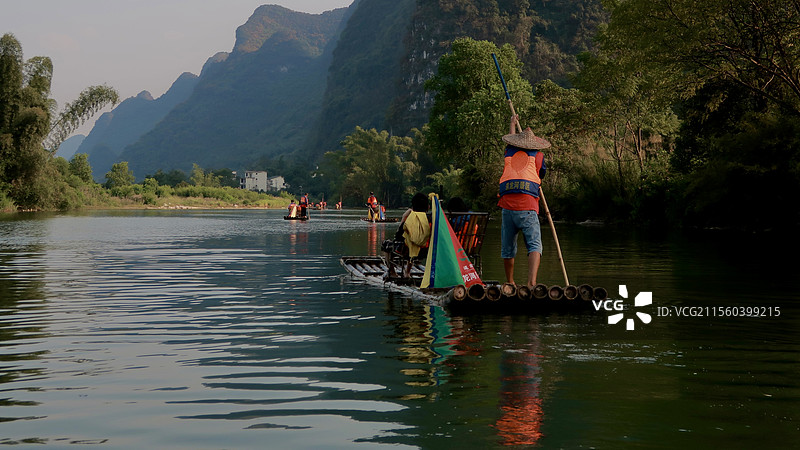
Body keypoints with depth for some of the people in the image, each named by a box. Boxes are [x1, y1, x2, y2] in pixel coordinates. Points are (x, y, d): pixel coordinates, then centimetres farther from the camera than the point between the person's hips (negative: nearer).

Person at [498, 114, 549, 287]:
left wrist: (513, 124, 61)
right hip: (528, 206, -3)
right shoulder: (538, 156, 11)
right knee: (534, 245, -9)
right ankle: (532, 281, -29)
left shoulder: (509, 153, 19)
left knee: (508, 249, 15)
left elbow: (512, 141, 42)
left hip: (507, 205, 3)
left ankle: (510, 283, 26)